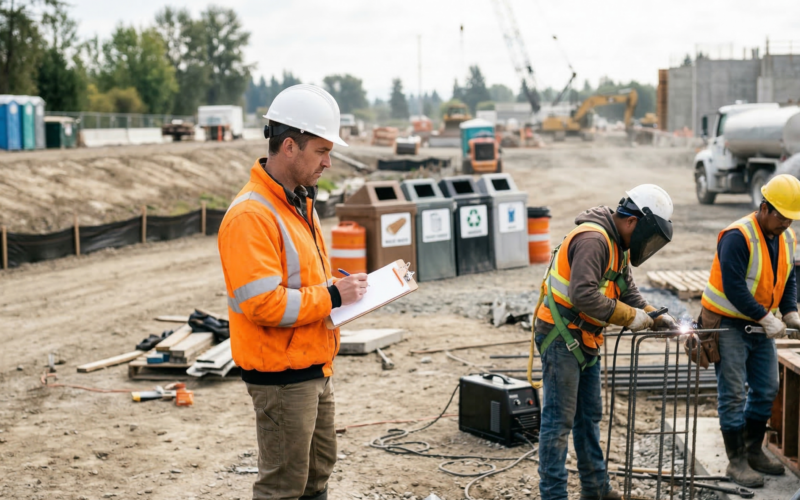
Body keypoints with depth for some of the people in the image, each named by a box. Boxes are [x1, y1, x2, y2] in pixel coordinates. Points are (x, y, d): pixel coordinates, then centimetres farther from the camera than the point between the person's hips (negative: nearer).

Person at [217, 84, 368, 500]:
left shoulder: (298, 202, 11)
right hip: (281, 377, -10)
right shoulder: (250, 215, -22)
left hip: (314, 368, 10)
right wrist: (331, 296, -21)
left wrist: (342, 289, 5)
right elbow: (263, 304, -28)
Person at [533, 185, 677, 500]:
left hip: (584, 340, 11)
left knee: (589, 416, 18)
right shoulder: (593, 240, -22)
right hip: (560, 337, -10)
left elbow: (627, 289, 18)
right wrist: (629, 317, -23)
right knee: (559, 420, -5)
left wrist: (654, 316, 2)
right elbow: (583, 295, -31)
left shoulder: (618, 245, 12)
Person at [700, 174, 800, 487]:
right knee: (733, 394, -4)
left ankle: (753, 452, 25)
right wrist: (766, 318, -25)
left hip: (760, 325, 8)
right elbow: (733, 287, -26)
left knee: (766, 390, 11)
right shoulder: (738, 236, -22)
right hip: (728, 323, -8)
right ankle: (737, 461, 5)